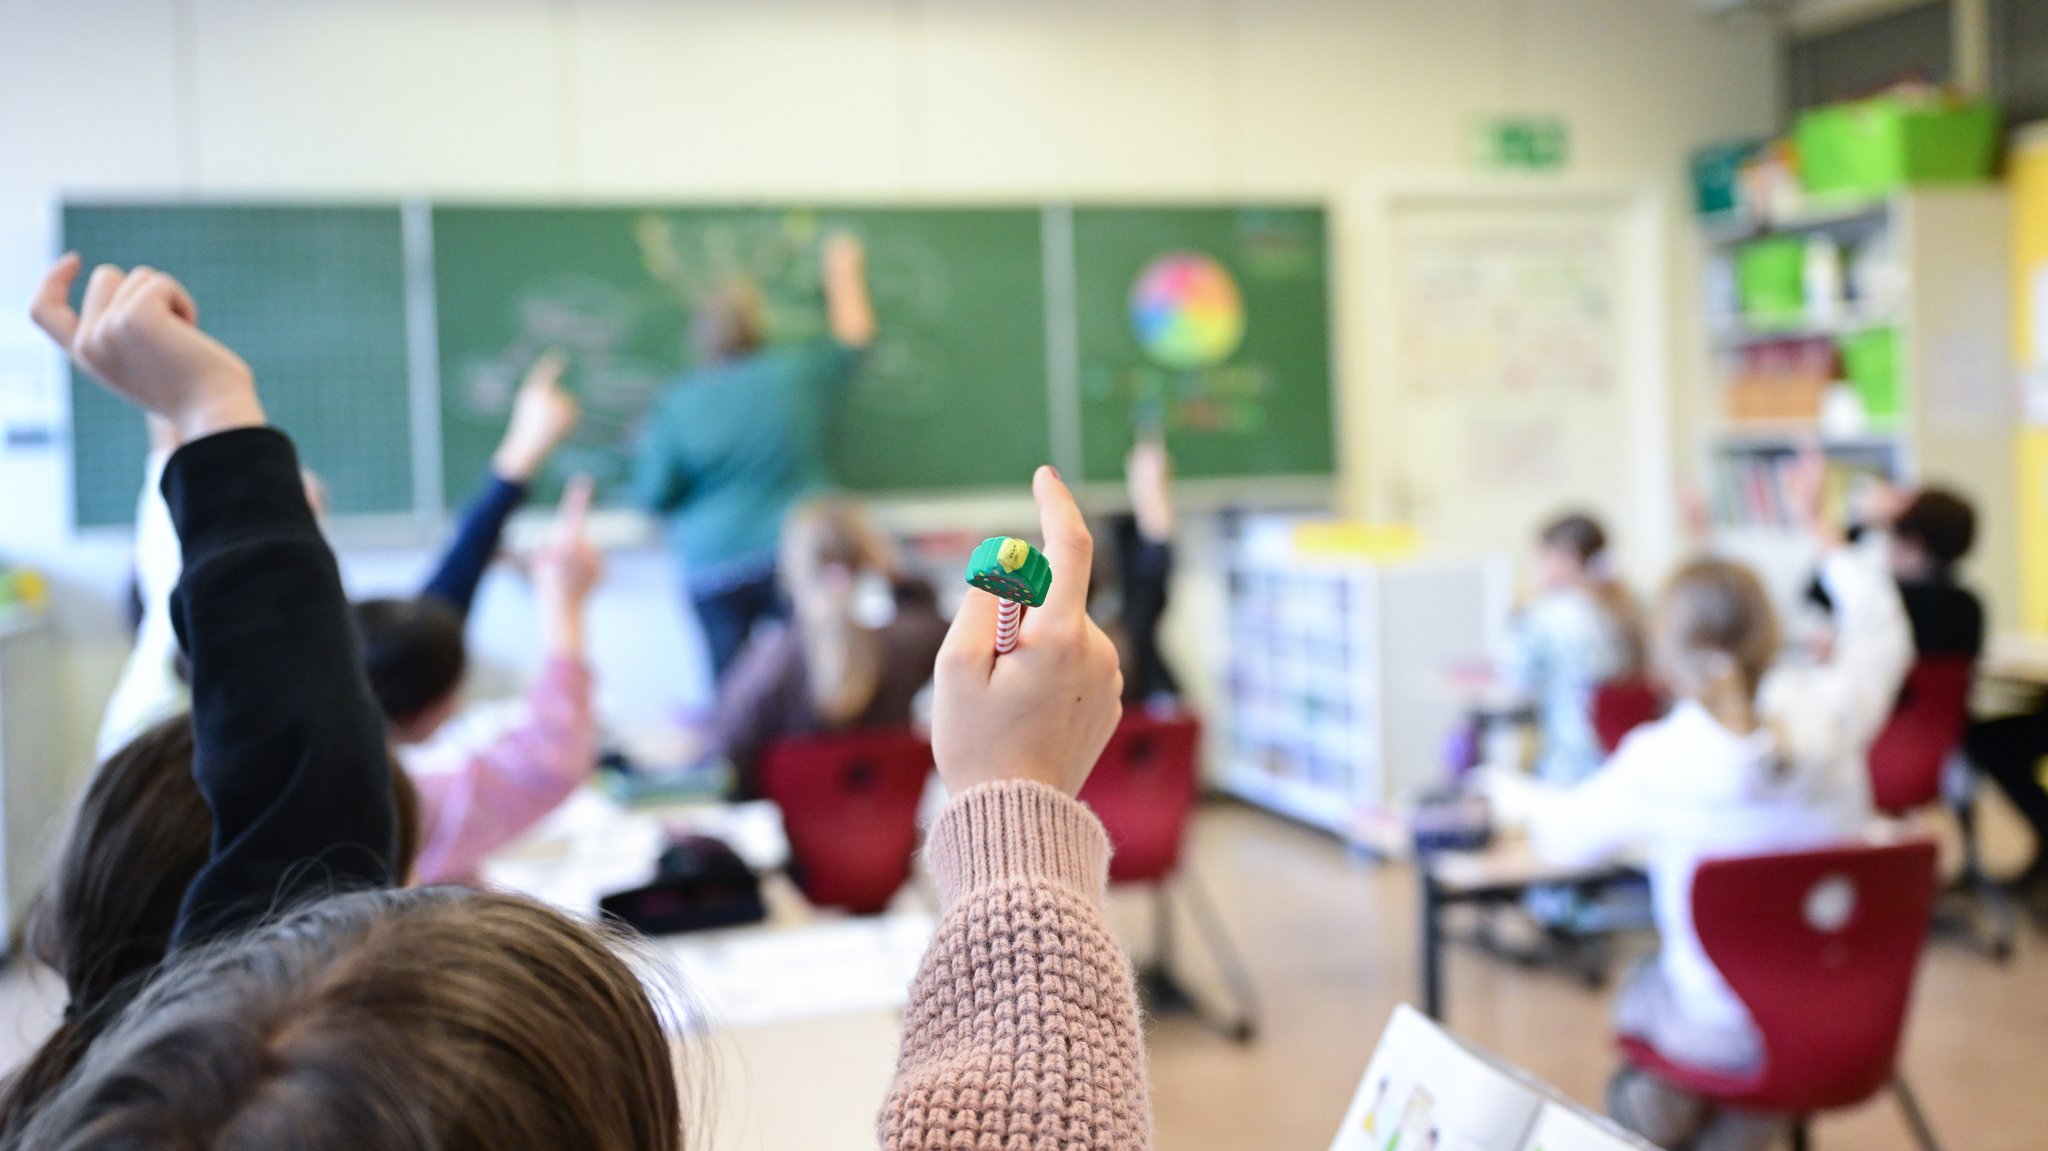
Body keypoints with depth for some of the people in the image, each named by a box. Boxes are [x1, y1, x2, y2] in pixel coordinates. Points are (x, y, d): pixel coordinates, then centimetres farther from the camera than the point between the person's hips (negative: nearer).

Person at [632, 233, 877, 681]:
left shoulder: (677, 402, -1)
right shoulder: (796, 374, 0)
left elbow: (655, 497, -1)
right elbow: (854, 336, 19)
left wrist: (647, 450, 19)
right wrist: (844, 272, 33)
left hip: (712, 566, 0)